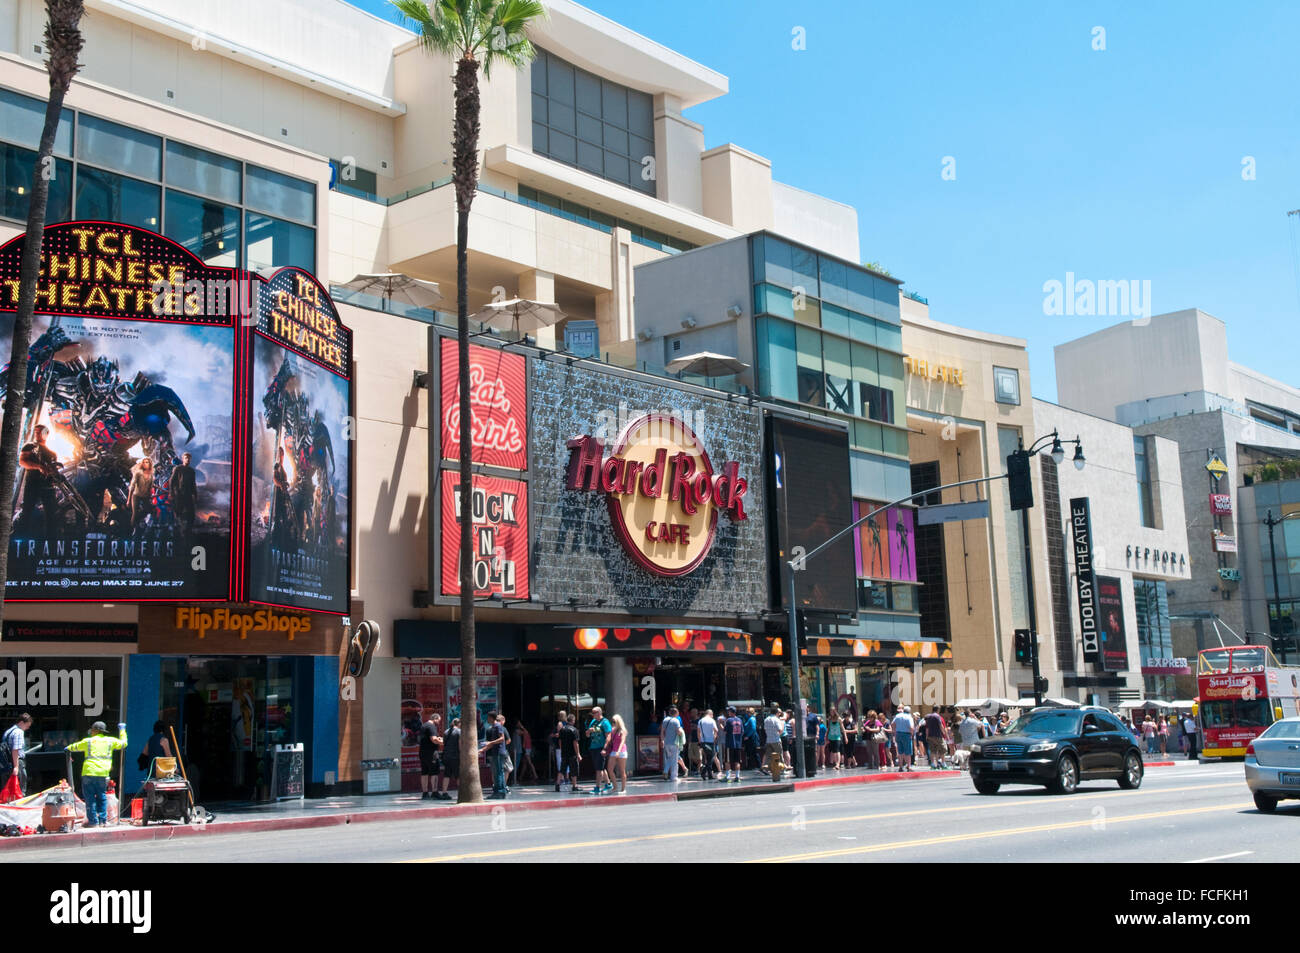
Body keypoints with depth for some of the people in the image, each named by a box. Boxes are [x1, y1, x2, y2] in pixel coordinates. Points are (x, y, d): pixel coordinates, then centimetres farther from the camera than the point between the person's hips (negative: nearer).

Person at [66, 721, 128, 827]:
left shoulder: (87, 741, 6)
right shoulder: (110, 741, 9)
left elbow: (75, 747, 23)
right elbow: (123, 743, 23)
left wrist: (68, 748, 46)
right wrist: (122, 730, 35)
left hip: (89, 772, -2)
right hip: (103, 774, 2)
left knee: (90, 798, 2)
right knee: (102, 797, 12)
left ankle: (93, 821, 1)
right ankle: (102, 820, 9)